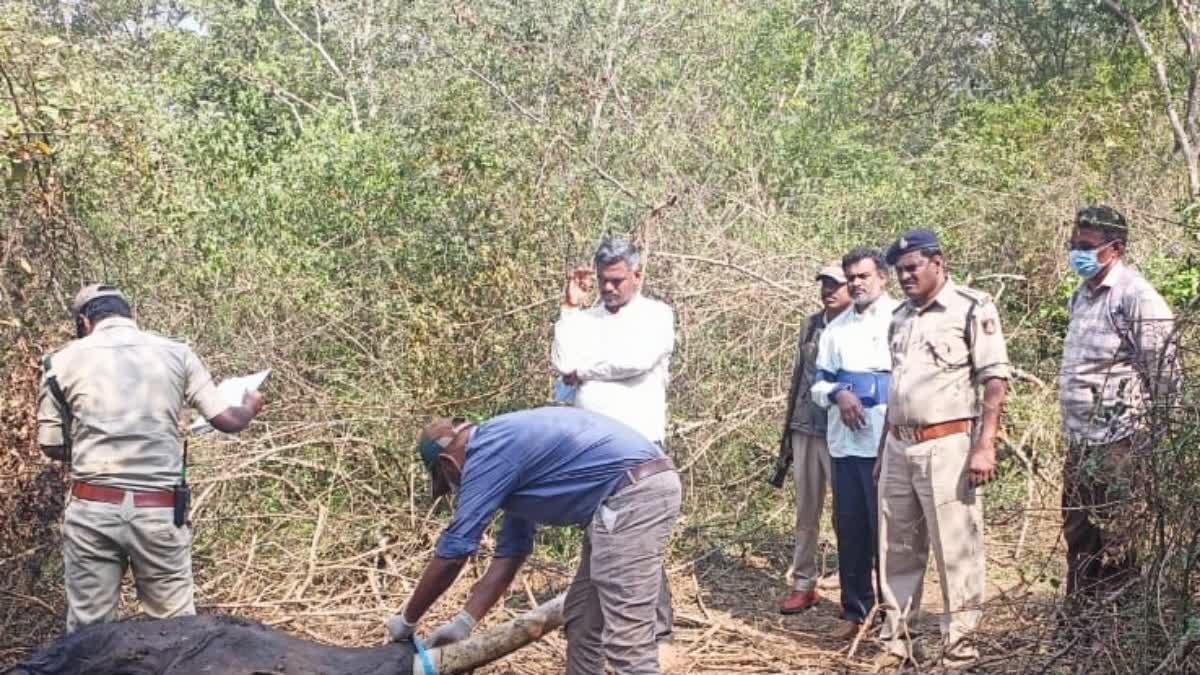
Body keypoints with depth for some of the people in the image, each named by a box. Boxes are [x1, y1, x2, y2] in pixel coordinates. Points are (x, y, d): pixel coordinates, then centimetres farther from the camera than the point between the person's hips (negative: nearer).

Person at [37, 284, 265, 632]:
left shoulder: (63, 361, 3)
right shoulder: (176, 353, 4)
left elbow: (51, 445, 8)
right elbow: (227, 420, 3)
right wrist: (251, 405, 26)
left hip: (93, 509, 0)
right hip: (160, 511, 0)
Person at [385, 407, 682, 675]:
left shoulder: (487, 454, -6)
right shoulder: (510, 447, 24)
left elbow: (453, 550, -3)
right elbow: (510, 553, 27)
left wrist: (406, 621, 9)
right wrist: (464, 622, 26)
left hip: (633, 495, -11)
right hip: (648, 487, 11)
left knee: (625, 633, -11)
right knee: (583, 619, 18)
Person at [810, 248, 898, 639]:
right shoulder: (837, 328, 16)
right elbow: (820, 382, 16)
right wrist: (838, 394, -6)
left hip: (888, 441, -5)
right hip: (844, 441, 5)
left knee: (886, 527, -1)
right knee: (850, 527, 9)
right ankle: (855, 609, 19)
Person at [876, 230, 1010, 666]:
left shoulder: (972, 309, -7)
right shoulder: (900, 318, 15)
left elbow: (995, 380, -11)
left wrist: (985, 446, -17)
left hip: (946, 447, -7)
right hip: (898, 447, 7)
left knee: (956, 548, -1)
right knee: (897, 547, 13)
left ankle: (959, 639, 10)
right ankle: (894, 634, 23)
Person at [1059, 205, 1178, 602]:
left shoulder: (1134, 295, -12)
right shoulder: (1084, 294, 15)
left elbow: (1162, 370, -14)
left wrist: (1145, 430, -12)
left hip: (1117, 443, -9)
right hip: (1080, 438, 9)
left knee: (1113, 539, -2)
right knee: (1078, 531, 16)